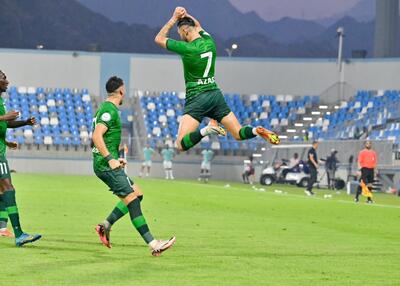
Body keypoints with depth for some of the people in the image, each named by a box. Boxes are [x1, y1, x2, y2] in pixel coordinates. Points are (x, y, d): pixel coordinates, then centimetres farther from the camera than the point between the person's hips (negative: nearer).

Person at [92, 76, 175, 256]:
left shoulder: (104, 108, 19)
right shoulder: (110, 110, -12)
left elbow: (98, 137, 27)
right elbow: (96, 136, -24)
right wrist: (111, 159, -27)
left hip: (107, 163, 10)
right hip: (106, 165, -10)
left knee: (137, 194, 12)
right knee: (132, 200, -12)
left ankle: (106, 226, 8)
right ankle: (153, 245, -16)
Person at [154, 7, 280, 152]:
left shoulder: (187, 48, -15)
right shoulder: (209, 42, 4)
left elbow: (159, 39, -3)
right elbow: (198, 26, 29)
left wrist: (174, 18, 0)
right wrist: (185, 15, 15)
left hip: (197, 98, -6)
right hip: (216, 94, 7)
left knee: (181, 145, -12)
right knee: (239, 134, 11)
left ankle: (206, 130, -33)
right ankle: (257, 131, -19)